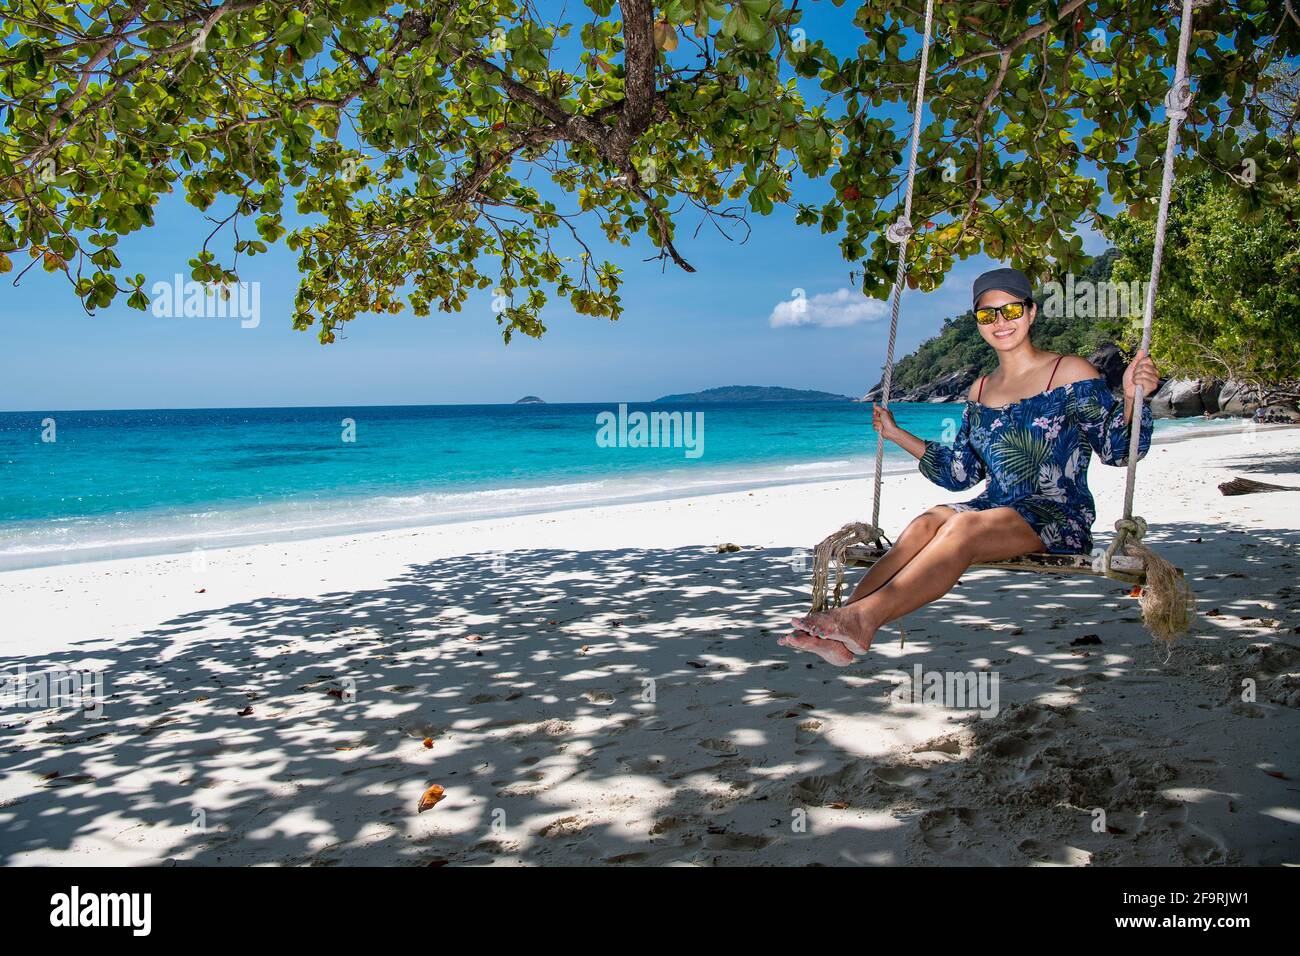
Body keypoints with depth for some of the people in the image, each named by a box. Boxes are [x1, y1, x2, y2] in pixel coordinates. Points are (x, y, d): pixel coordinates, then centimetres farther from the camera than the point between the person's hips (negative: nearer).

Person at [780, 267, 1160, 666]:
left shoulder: (1071, 373, 1)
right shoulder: (980, 392, 17)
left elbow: (1117, 451, 0)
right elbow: (959, 473, 19)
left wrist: (1132, 396, -18)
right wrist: (896, 434, 19)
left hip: (1060, 516, -4)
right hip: (995, 507, 5)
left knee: (964, 526, -34)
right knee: (929, 521, -28)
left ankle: (863, 617, -51)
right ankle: (842, 622, -46)